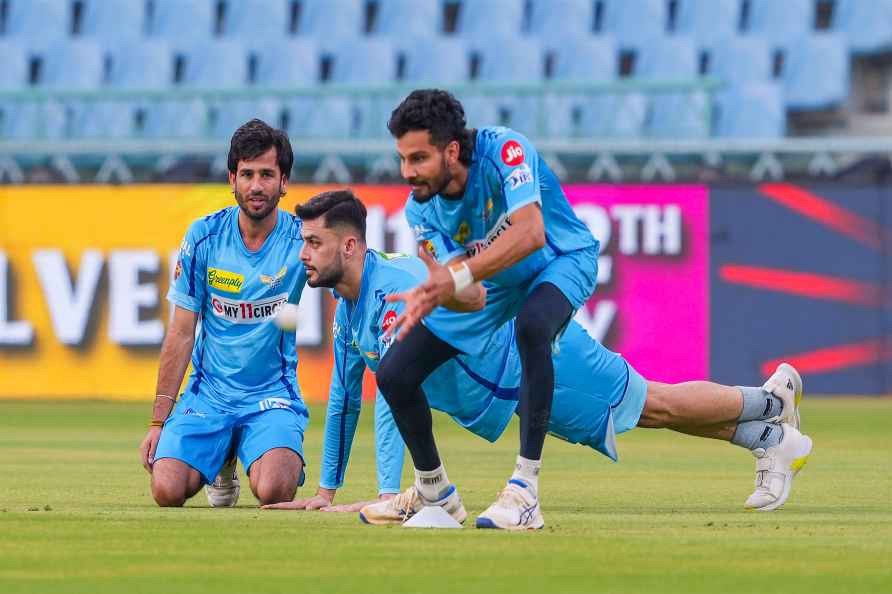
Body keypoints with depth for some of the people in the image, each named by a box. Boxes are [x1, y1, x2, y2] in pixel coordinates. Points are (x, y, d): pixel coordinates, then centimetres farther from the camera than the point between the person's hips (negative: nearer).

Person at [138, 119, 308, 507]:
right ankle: (223, 461, 16)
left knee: (274, 492, -29)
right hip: (209, 392, 2)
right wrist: (159, 421, 0)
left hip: (273, 395, -2)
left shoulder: (304, 241, -9)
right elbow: (182, 333, 2)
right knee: (167, 490, -21)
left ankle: (286, 457, 11)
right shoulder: (204, 237, -3)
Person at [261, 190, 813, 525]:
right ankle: (767, 436, 30)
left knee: (657, 406, 5)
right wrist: (326, 492, 9)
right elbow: (346, 397, 9)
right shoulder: (347, 308, -2)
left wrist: (390, 496, -42)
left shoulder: (394, 289, -32)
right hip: (508, 388, 8)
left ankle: (773, 400, 26)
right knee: (648, 411, 17)